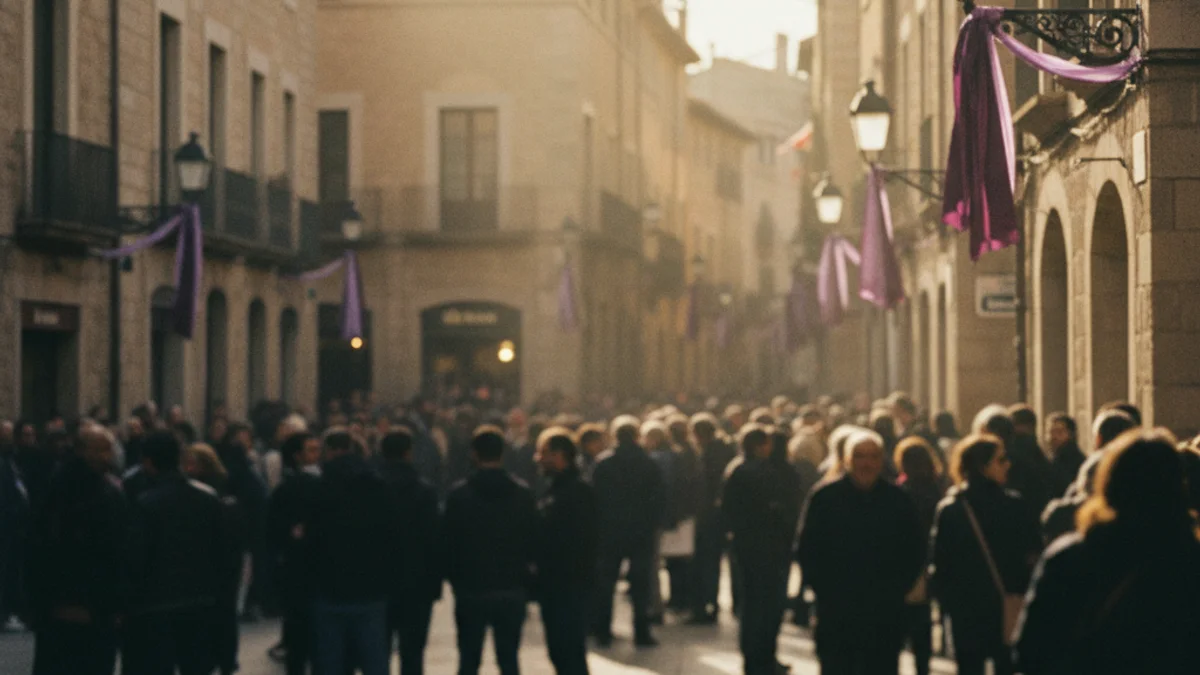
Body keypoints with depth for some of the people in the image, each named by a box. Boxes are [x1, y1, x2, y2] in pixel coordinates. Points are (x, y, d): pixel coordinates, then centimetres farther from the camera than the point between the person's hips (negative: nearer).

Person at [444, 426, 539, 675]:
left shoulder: (459, 495, -9)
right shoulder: (523, 494, -3)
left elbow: (450, 543, -5)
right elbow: (533, 543, 1)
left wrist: (455, 578, 9)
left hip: (471, 590, -2)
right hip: (512, 590, 2)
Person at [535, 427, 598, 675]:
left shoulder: (577, 491, -15)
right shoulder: (556, 488, 15)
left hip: (569, 588, -10)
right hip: (554, 587, 10)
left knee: (570, 653, -7)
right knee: (560, 652, 15)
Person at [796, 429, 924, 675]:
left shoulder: (899, 500, 2)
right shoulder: (825, 497, -3)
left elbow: (915, 553, 9)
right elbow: (807, 550, 1)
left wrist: (897, 589, 1)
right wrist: (823, 588, -5)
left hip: (885, 615, 1)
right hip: (835, 613, -1)